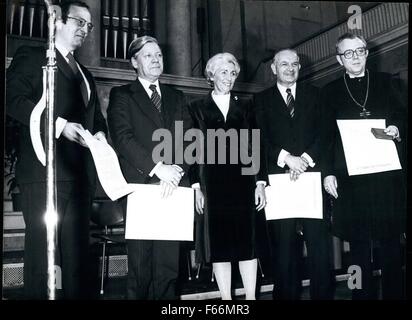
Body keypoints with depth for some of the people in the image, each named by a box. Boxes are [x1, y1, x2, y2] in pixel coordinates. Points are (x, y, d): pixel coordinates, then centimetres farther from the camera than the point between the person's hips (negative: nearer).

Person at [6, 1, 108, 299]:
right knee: (42, 247, -4)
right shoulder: (32, 56, 6)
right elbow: (14, 98, -9)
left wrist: (100, 133, 2)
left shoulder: (86, 74, 26)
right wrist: (59, 124, -17)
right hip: (45, 171, -6)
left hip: (82, 173, 7)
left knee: (77, 250, 10)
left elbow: (96, 116, 25)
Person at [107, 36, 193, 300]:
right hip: (140, 185, -2)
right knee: (140, 262, 1)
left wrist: (177, 169, -8)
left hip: (174, 188, 3)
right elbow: (123, 138, -5)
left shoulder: (176, 97, 21)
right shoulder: (122, 95, 10)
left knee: (169, 261, 1)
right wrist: (158, 167, -14)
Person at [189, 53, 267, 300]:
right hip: (213, 184, -1)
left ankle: (251, 297, 12)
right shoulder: (198, 108, 9)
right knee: (218, 242, 2)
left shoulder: (244, 108, 15)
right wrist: (197, 186, -6)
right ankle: (226, 298, 13)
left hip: (243, 182, 2)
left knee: (248, 239, 3)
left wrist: (260, 183, 0)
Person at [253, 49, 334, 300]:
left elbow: (324, 132, 6)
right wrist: (287, 158, -12)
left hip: (313, 174, 1)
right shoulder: (262, 99, 12)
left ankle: (323, 294, 9)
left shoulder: (314, 94, 16)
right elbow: (261, 139, 1)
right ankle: (287, 294, 12)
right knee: (283, 244, 2)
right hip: (279, 179, -1)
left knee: (319, 242, -1)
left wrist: (305, 159, -9)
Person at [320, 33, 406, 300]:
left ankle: (394, 292, 17)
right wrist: (328, 172, -1)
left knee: (390, 240, 4)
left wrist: (397, 129, -9)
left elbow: (402, 117, 14)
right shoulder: (331, 91, 11)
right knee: (359, 245, 3)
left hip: (386, 172, 1)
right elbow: (327, 135, 7)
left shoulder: (386, 82, 14)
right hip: (349, 176, -1)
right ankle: (364, 294, 14)